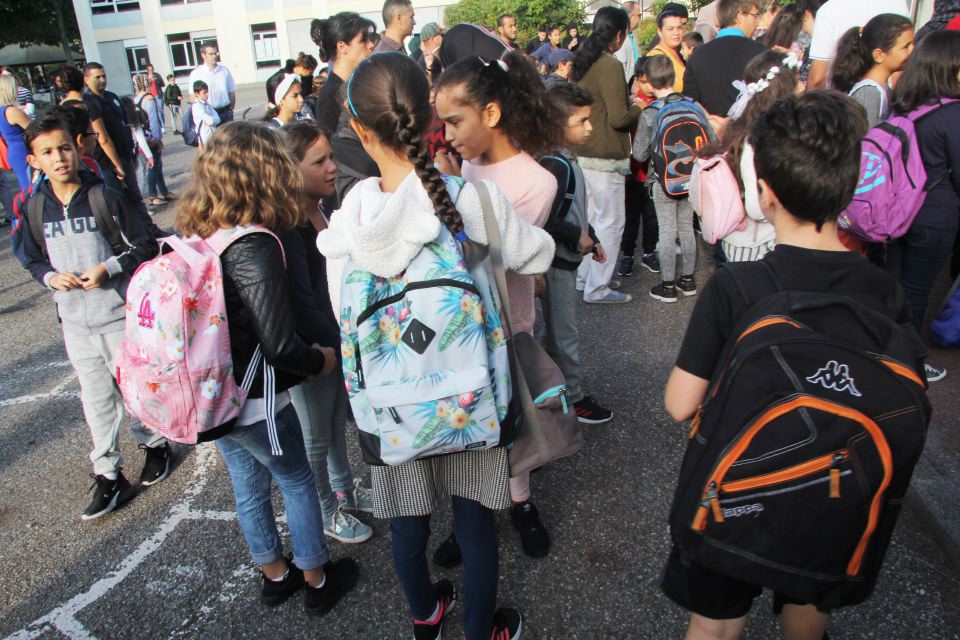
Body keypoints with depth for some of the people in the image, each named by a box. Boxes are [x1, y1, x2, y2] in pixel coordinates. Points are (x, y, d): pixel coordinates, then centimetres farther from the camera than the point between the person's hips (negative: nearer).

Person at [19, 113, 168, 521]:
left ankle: (154, 445, 34)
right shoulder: (34, 208, 1)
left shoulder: (104, 197, -10)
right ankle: (108, 475, 22)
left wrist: (109, 268, -18)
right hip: (74, 319, 3)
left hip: (120, 313, -3)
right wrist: (51, 277, -8)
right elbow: (33, 261, 13)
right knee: (95, 398, 10)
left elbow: (145, 246, -6)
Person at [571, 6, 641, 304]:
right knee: (610, 223, -1)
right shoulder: (610, 66, -17)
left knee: (591, 218, 18)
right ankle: (598, 288, 5)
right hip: (605, 158, -9)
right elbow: (619, 118, -19)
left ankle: (585, 276, 27)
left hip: (582, 153, 9)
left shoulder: (581, 62, 10)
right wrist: (639, 108, 0)